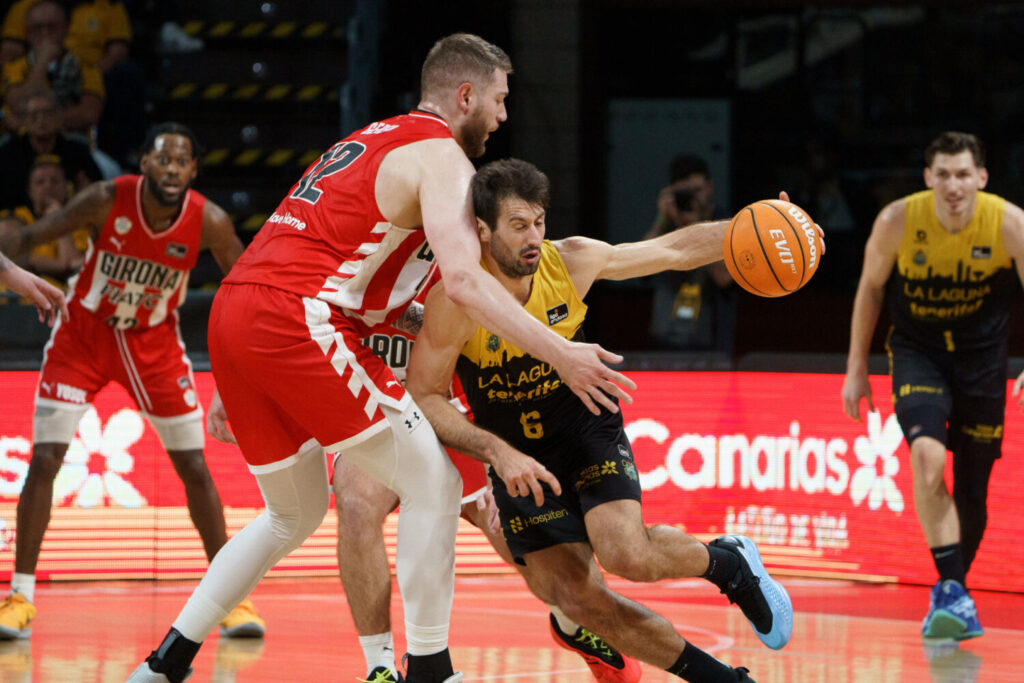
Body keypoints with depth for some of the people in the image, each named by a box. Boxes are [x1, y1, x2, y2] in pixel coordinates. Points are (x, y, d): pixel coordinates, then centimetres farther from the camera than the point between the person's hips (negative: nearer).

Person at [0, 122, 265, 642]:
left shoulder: (209, 222, -20)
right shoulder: (107, 200, -23)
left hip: (153, 343, 1)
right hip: (83, 335, -1)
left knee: (194, 467, -1)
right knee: (44, 460, -10)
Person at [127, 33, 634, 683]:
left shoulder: (369, 142, 28)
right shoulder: (441, 156, 0)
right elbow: (464, 277, -17)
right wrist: (561, 355, -19)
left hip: (231, 313, 9)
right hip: (296, 320, -9)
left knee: (297, 514, 22)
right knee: (433, 482, -1)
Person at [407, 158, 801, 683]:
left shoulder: (570, 261, -15)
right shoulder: (456, 299, -24)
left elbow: (675, 250, -2)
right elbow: (422, 397, -19)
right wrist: (497, 450, -31)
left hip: (587, 428, 0)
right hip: (520, 458, 0)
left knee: (628, 555, -27)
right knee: (579, 600, -10)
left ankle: (729, 563, 5)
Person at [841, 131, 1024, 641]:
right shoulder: (898, 221, -17)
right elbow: (870, 287, 0)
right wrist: (857, 367, 3)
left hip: (982, 355, 1)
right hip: (916, 350, -1)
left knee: (972, 489, 5)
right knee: (927, 454, -27)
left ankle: (950, 593, 29)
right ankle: (953, 593, -25)